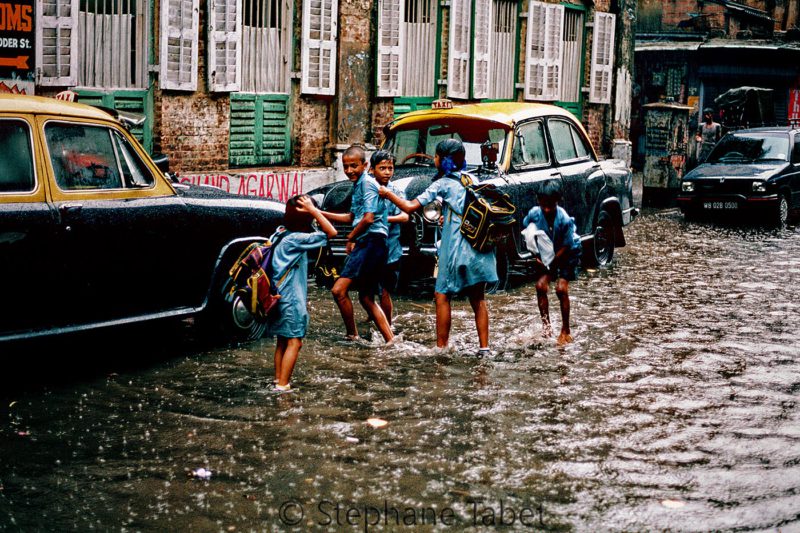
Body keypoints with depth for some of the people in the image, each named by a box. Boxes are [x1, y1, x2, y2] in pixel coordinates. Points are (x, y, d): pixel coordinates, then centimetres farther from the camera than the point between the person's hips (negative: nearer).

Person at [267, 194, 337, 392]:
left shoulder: (280, 233, 5)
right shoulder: (295, 239, -20)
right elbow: (331, 232, -23)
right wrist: (313, 210, -22)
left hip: (278, 298, 9)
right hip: (291, 300, -9)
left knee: (282, 341, 16)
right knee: (294, 342, -4)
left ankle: (279, 378, 22)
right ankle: (283, 384, -6)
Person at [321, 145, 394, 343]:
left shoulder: (367, 183, -10)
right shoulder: (358, 185, 19)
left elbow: (368, 218, -19)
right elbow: (353, 217, 28)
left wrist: (350, 238, -4)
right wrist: (321, 213, 25)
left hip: (371, 242, -11)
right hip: (365, 244, 11)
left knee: (339, 289, -17)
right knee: (367, 299, 14)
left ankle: (352, 336, -8)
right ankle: (390, 340, 14)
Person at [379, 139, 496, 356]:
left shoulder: (442, 184, -3)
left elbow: (410, 207, -7)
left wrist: (388, 193, 6)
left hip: (458, 247, -6)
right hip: (481, 247, 6)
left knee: (442, 295, 2)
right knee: (478, 298, 11)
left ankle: (441, 347, -2)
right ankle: (484, 347, 7)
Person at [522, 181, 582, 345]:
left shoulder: (565, 219, -32)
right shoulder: (534, 214, -22)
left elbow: (566, 247, -21)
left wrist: (551, 264, -20)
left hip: (567, 255, -4)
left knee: (561, 289, -12)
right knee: (541, 286, -11)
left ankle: (565, 330, 0)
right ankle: (546, 324, 2)